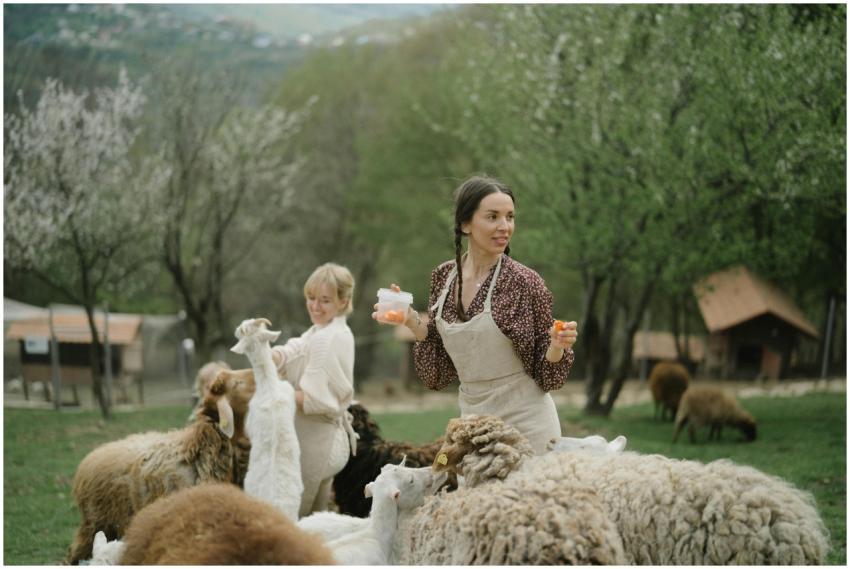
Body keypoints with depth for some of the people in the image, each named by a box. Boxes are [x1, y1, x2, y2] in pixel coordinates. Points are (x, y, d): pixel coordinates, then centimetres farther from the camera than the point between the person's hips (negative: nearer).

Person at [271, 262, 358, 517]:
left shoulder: (326, 339, -18)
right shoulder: (339, 332, 12)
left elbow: (316, 399, -22)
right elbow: (290, 352, -2)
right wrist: (269, 354, -21)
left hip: (314, 441, -10)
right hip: (333, 437, 10)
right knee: (316, 518, 18)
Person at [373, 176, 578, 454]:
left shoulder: (525, 282, -13)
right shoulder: (444, 277, 0)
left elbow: (547, 377, -6)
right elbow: (441, 372, 5)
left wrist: (557, 346, -25)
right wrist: (413, 323, -7)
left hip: (525, 423, -4)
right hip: (471, 418, 4)